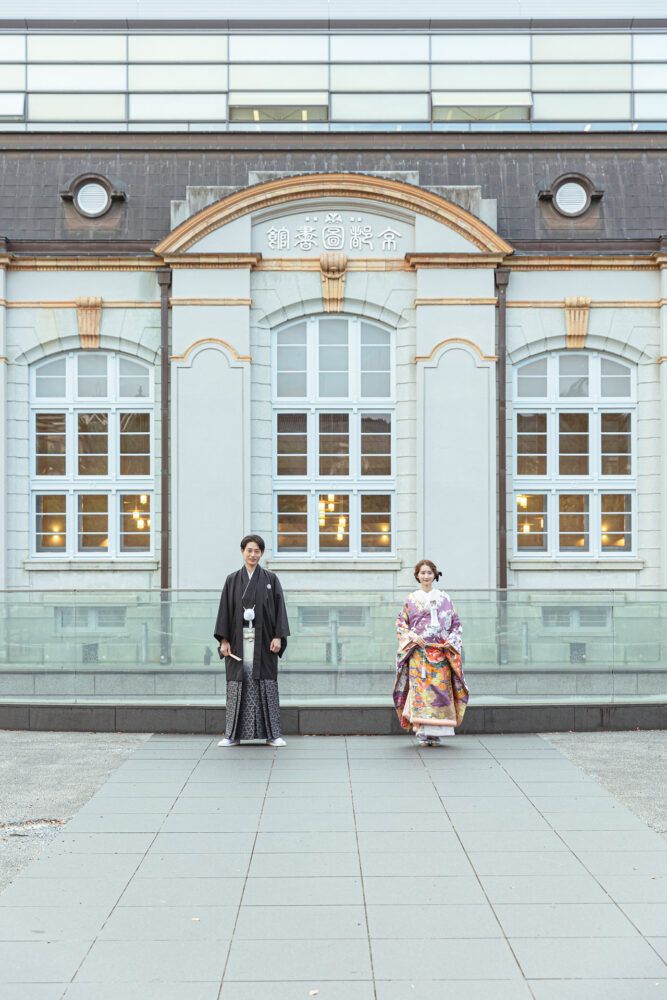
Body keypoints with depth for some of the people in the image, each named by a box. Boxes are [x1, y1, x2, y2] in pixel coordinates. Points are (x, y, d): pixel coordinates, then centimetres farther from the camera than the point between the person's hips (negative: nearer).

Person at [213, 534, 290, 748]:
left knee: (266, 685, 0)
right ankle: (233, 734, 8)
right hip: (239, 640, 1)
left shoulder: (270, 579, 4)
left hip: (263, 641, -1)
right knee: (238, 685, 2)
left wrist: (278, 636, -9)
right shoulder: (232, 580, 7)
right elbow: (225, 610, 5)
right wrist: (224, 640, -3)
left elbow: (279, 608, 1)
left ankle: (272, 733, 6)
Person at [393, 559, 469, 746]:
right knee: (420, 687, -10)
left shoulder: (444, 598, 10)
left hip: (441, 651, 1)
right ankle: (423, 731, -7)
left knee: (440, 687, -5)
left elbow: (456, 623, 11)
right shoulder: (411, 599, 8)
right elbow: (400, 623, 8)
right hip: (418, 651, -1)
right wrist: (411, 636, -9)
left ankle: (436, 732, 3)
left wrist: (451, 640, -5)